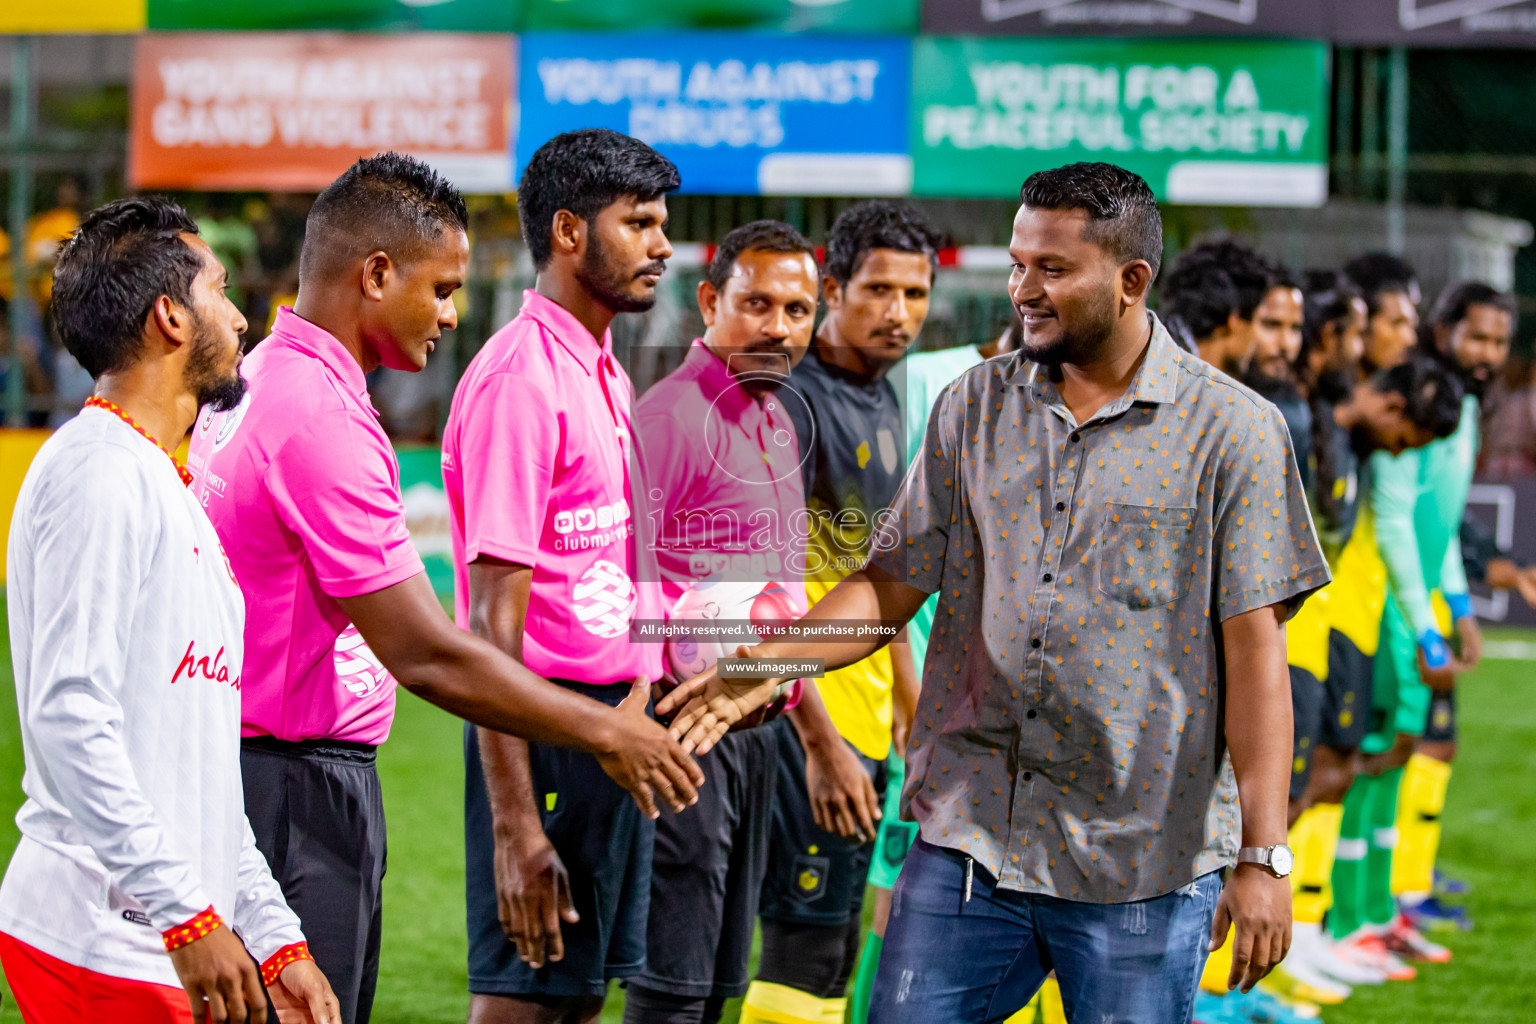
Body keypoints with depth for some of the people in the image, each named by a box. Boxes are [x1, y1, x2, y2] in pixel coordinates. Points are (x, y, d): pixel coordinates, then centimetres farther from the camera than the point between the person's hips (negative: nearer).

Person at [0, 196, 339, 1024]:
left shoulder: (165, 490, 21)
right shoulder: (97, 474, -10)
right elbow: (69, 717, -21)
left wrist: (275, 938, 18)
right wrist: (188, 915, -24)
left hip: (165, 943, 9)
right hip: (105, 948, -9)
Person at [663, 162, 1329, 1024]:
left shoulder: (1233, 430, -3)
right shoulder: (973, 409, 9)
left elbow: (1255, 652, -7)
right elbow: (894, 582, 10)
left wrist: (1264, 856, -11)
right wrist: (768, 662, -8)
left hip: (1142, 862, -3)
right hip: (967, 845, 3)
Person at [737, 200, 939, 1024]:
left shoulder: (881, 400, 13)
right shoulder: (796, 399, -16)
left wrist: (908, 691, 24)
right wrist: (817, 739, -31)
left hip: (863, 707, 9)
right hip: (806, 705, -9)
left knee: (834, 944, 13)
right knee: (809, 939, -9)